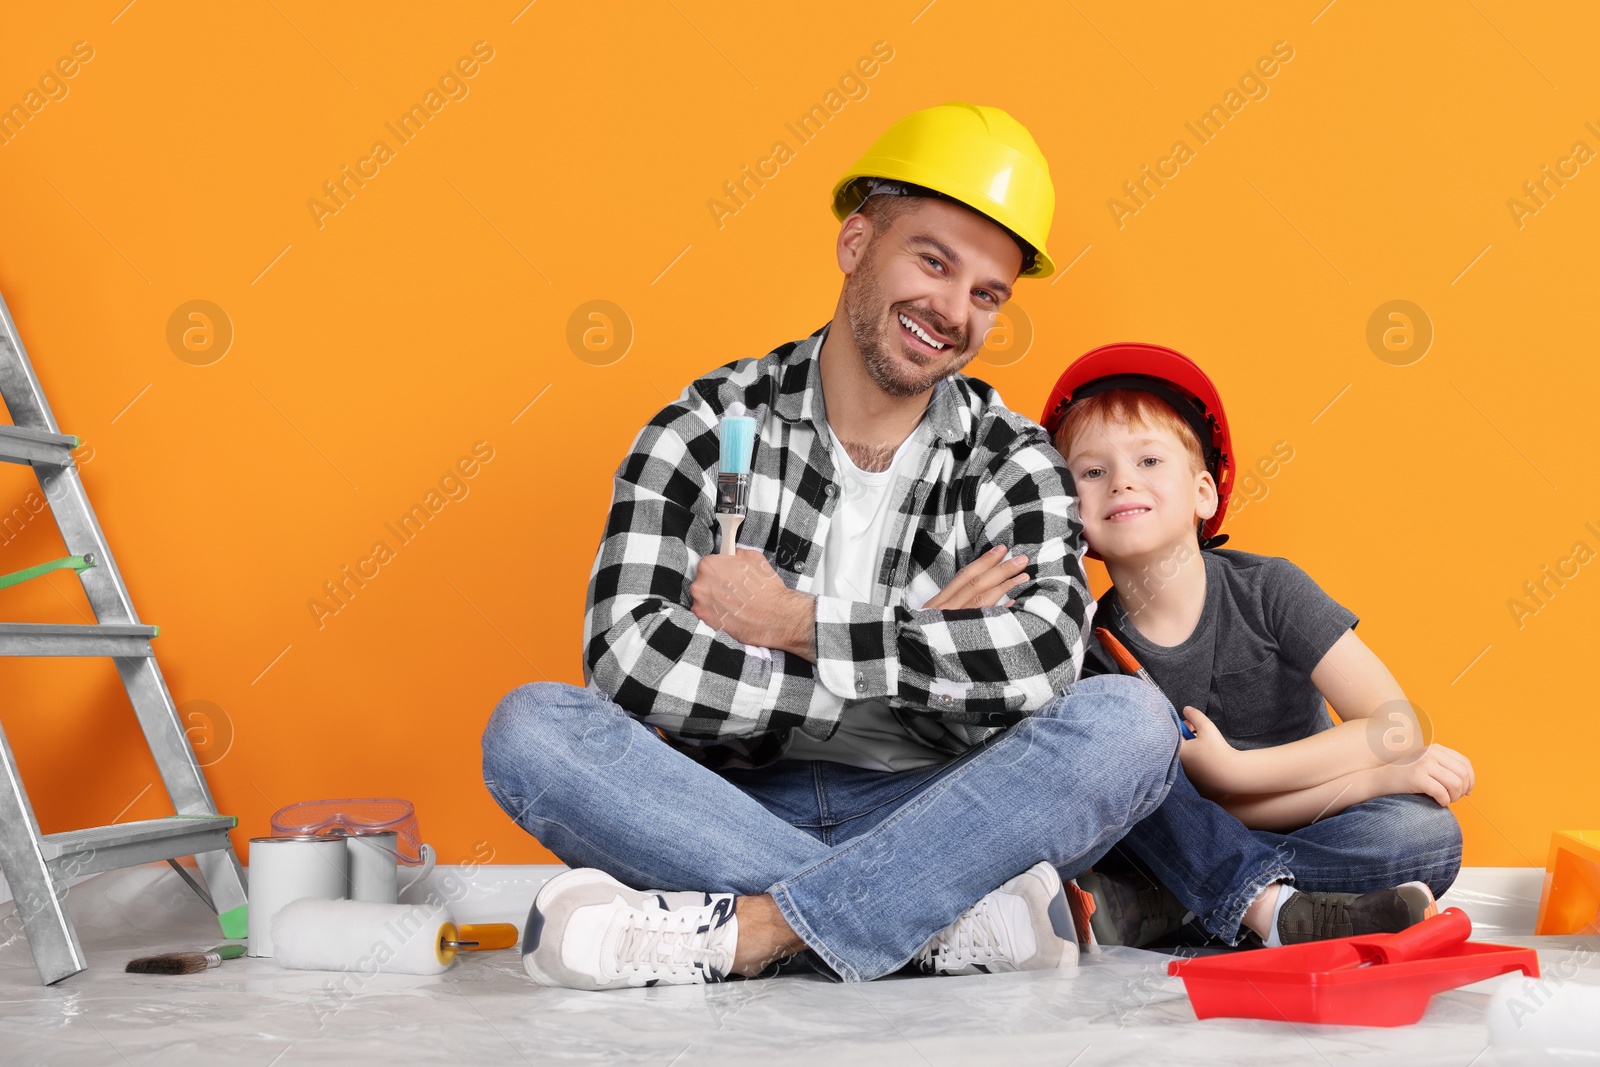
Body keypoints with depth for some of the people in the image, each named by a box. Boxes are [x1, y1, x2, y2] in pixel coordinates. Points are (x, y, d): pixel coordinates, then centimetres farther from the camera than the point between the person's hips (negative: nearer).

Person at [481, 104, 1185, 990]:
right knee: (529, 728, -26)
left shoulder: (1012, 461, 3)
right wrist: (921, 655, -15)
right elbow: (628, 665, -17)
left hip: (927, 818, 1)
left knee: (1133, 721, -24)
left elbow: (1045, 659, -17)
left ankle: (742, 932, -31)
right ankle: (954, 920, -31)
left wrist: (794, 621, -16)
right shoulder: (706, 432, -1)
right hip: (724, 816, 0)